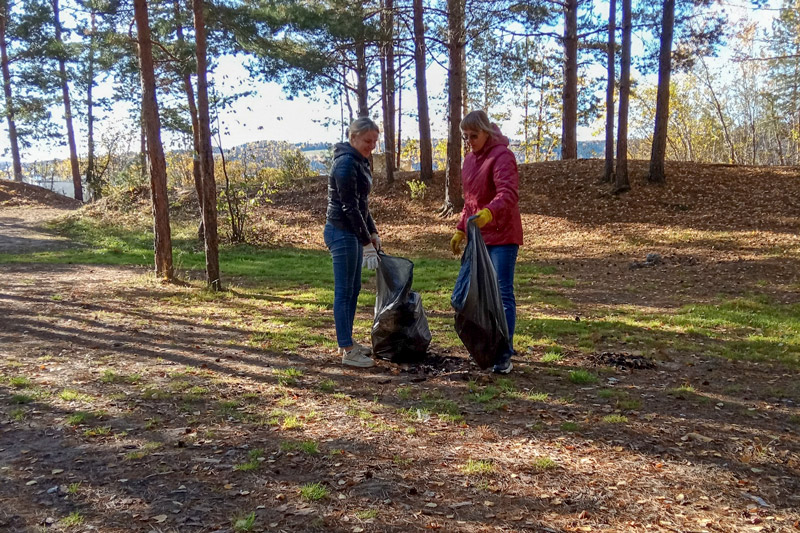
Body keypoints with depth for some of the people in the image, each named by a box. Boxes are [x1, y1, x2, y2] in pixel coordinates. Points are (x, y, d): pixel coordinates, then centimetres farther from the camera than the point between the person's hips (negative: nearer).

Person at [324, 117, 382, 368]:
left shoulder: (359, 161, 14)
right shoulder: (346, 163, -17)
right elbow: (349, 207, -21)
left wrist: (372, 233, 19)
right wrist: (367, 244, -19)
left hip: (353, 232, 10)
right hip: (342, 233, -10)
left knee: (353, 290, 15)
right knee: (344, 291, -4)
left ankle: (347, 342, 25)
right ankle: (347, 350, 2)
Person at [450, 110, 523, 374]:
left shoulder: (502, 156, -13)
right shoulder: (470, 159, 14)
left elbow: (508, 194, -29)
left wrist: (489, 213, -46)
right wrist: (460, 230, 17)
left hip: (502, 236, -8)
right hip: (478, 236, 8)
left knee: (503, 293, -7)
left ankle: (504, 354, -2)